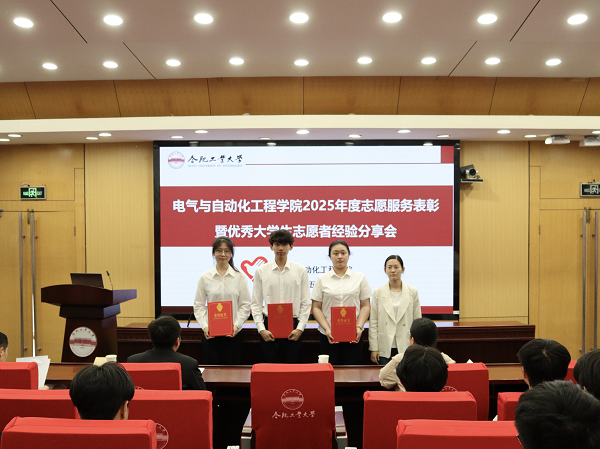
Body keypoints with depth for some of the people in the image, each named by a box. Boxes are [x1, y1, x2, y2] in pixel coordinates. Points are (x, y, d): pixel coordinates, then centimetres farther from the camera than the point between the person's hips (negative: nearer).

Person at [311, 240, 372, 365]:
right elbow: (316, 308, 2)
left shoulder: (360, 278, 7)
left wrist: (359, 327, -10)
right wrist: (327, 329, -10)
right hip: (329, 336, 0)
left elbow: (365, 306, 4)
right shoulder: (322, 279, 5)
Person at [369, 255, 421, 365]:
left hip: (406, 347, 0)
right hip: (385, 348, 0)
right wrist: (373, 349, -1)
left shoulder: (412, 292, 5)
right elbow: (373, 323, 3)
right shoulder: (378, 292, 4)